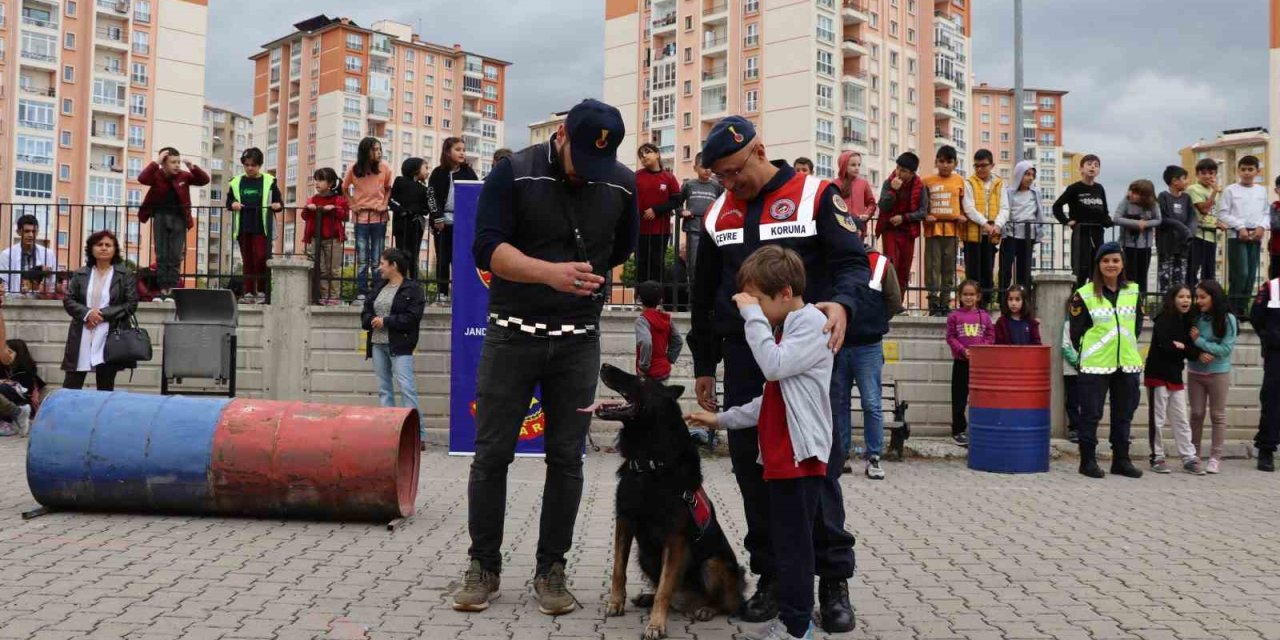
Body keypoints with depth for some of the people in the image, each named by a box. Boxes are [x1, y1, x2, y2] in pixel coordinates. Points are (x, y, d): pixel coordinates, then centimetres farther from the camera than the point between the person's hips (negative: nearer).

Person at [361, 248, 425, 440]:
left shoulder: (412, 289, -4)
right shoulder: (379, 287, 18)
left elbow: (412, 318, -15)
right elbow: (365, 312, 17)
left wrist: (385, 321, -15)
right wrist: (371, 320, -5)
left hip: (399, 346, -8)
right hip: (377, 343, 8)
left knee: (406, 387, -14)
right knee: (384, 388, 8)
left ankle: (417, 434, -14)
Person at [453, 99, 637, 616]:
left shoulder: (622, 184, 0)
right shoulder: (513, 174, -9)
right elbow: (487, 248, -18)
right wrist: (548, 272, -32)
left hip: (579, 340, 2)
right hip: (512, 335, -2)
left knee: (566, 458, 4)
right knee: (492, 453, 2)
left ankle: (551, 570, 15)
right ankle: (484, 567, 16)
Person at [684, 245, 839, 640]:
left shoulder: (811, 322, -9)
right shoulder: (786, 327, 20)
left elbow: (774, 366, -25)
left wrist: (752, 314, -18)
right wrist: (722, 420, 19)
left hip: (800, 455, -10)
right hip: (781, 456, 10)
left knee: (793, 543, -5)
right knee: (789, 541, 16)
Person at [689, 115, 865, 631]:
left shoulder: (816, 197, -2)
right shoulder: (718, 215, 12)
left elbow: (852, 261, -9)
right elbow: (704, 297, 18)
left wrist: (843, 303, -31)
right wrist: (703, 366, 17)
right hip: (743, 362, 5)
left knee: (817, 467, -3)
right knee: (753, 470, 5)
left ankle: (834, 582, 8)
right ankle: (772, 577, 17)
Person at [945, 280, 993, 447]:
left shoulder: (985, 316, 4)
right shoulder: (954, 316, 0)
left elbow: (991, 336, 3)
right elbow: (950, 337, -3)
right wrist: (963, 350, -15)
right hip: (961, 362, -2)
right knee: (959, 398, 3)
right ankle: (958, 431, 10)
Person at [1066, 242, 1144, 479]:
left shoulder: (1134, 291, 8)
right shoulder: (1084, 294, -5)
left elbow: (1137, 326, 16)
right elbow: (1076, 331, -1)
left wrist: (1126, 349, 11)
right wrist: (1085, 357, 2)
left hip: (1128, 363, 4)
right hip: (1094, 366, -4)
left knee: (1123, 414, 11)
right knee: (1091, 414, 0)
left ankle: (1121, 460, 21)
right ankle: (1088, 460, 8)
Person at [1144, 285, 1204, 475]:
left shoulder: (1185, 322, 12)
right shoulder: (1164, 320, -9)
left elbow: (1192, 350, 7)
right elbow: (1165, 347, -21)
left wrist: (1182, 347, -13)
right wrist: (1187, 350, -9)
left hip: (1175, 376, 7)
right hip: (1158, 374, -7)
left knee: (1181, 420, 8)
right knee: (1157, 419, 0)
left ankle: (1189, 458, 11)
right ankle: (1157, 458, 8)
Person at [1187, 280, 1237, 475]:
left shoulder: (1227, 319, -10)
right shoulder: (1195, 317, -2)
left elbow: (1226, 349, -14)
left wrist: (1199, 341, -16)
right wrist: (1199, 354, -19)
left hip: (1218, 373, -3)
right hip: (1194, 372, 3)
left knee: (1217, 415, 5)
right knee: (1196, 413, 9)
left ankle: (1215, 457, 11)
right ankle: (1194, 452, 20)